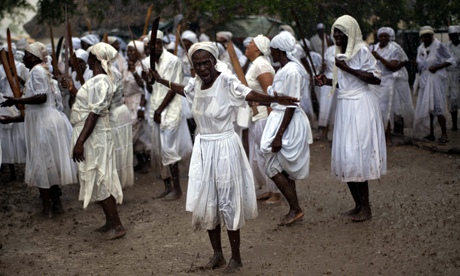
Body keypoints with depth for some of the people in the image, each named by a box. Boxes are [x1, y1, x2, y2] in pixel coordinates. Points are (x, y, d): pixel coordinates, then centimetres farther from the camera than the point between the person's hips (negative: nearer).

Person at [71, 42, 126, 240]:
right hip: (93, 135, 10)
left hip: (93, 136, -10)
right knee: (100, 179, 14)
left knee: (99, 179, -5)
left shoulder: (99, 82, -19)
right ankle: (110, 221, 23)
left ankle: (116, 225, 0)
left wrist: (80, 141, -25)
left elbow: (94, 114, -24)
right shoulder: (101, 79, 12)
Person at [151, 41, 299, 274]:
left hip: (224, 148, -7)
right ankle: (217, 254, 27)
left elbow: (249, 94, -32)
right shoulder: (196, 82, 4)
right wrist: (162, 81, 32)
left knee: (228, 203, 1)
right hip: (203, 148, 7)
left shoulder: (226, 81, -17)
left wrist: (274, 99, -48)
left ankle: (236, 258, 15)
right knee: (205, 202, 11)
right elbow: (185, 91, 27)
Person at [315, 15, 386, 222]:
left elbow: (376, 78, -17)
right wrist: (327, 81, 5)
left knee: (356, 154, -8)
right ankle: (358, 205, 17)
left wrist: (348, 69, -20)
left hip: (360, 106, -9)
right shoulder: (342, 52, 15)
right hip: (345, 106, 9)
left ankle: (365, 208, 1)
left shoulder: (362, 50, -10)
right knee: (345, 156, 8)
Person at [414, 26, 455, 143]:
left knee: (436, 106, -12)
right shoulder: (420, 48, 11)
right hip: (425, 79, 7)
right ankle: (431, 134, 15)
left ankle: (444, 134, -8)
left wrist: (437, 67, -19)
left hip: (436, 78, -7)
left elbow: (450, 60, -9)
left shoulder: (438, 46, -9)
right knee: (425, 106, 7)